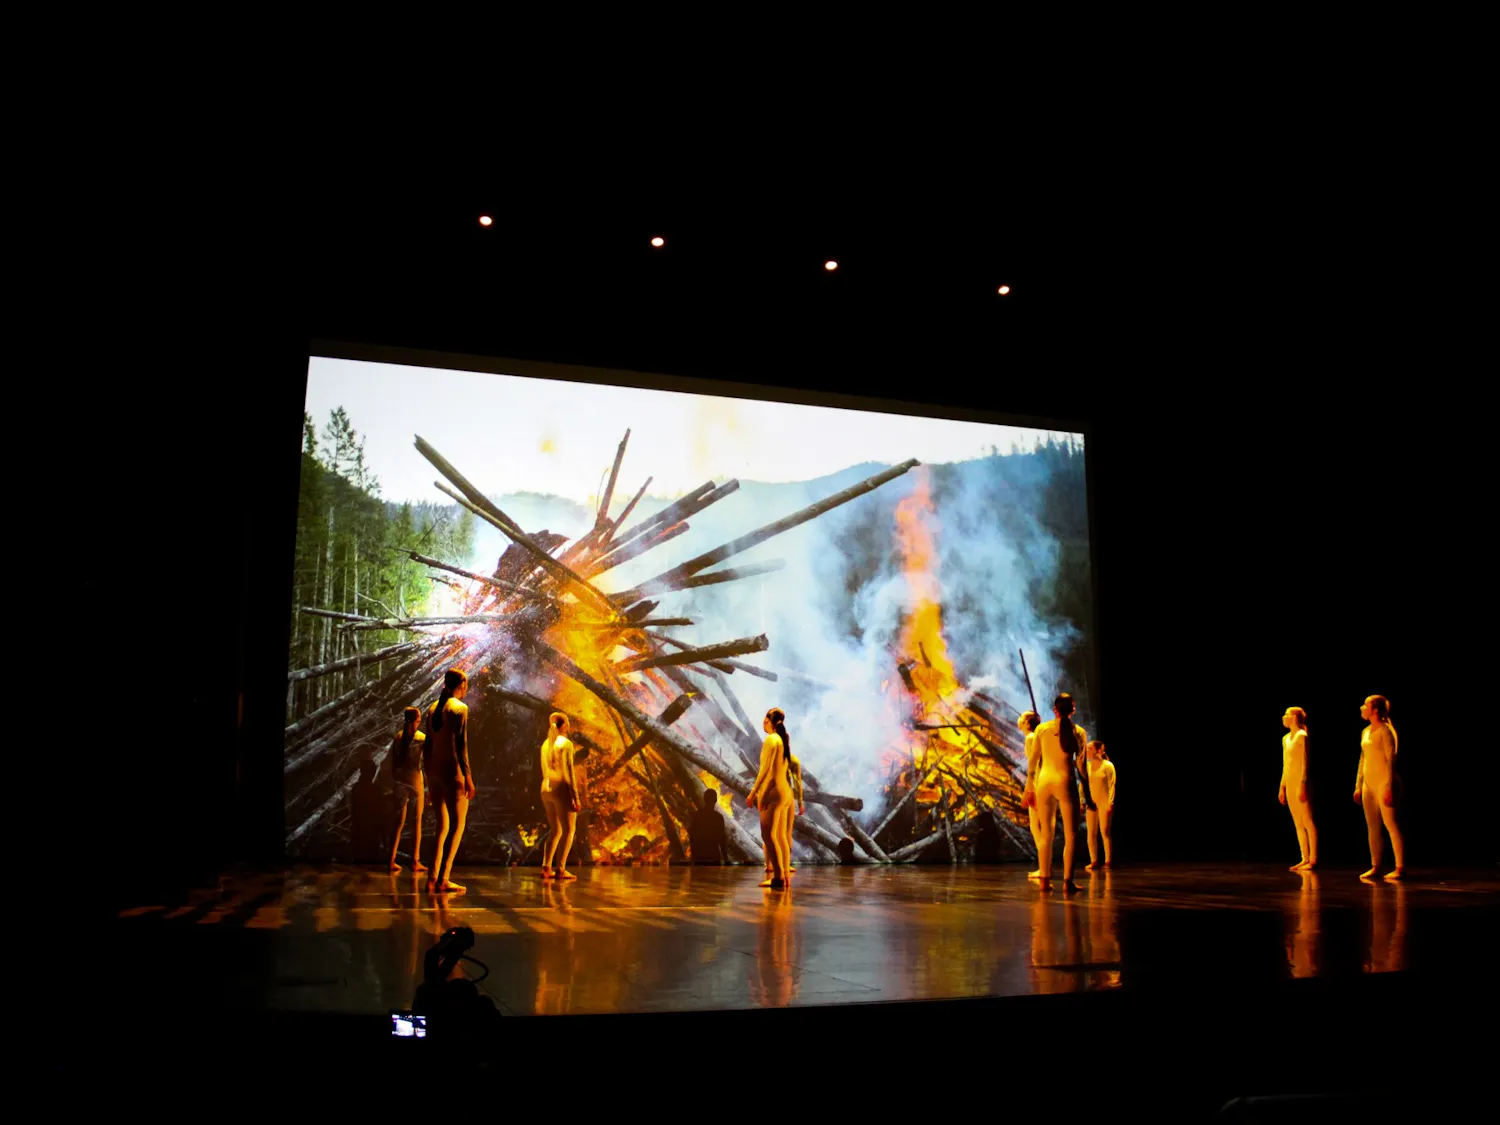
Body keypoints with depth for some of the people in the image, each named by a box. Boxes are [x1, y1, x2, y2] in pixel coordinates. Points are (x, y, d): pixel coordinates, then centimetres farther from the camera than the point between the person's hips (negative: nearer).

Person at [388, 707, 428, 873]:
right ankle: (415, 861, 3)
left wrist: (395, 780, 15)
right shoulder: (422, 738, -8)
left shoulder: (398, 738, 3)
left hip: (400, 782, 4)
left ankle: (392, 860, 7)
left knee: (399, 821, 10)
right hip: (415, 780, -4)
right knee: (416, 821, 4)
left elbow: (393, 764, 5)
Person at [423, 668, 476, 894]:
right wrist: (468, 776, -16)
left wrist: (428, 775, 19)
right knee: (457, 825, -2)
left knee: (442, 826, 14)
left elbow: (428, 744, 14)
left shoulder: (433, 708, 13)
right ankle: (443, 880, -8)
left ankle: (433, 877, 11)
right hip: (452, 770, -7)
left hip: (434, 770, 7)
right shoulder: (459, 708, -9)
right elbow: (460, 745, -16)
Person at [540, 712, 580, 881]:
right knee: (569, 829, 0)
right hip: (561, 788, -7)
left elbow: (545, 771, 13)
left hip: (546, 789, 7)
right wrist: (575, 795, -13)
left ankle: (546, 867, 9)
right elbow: (568, 772, -14)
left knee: (555, 830, 15)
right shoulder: (566, 743, -9)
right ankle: (560, 868, -8)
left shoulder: (546, 744, 11)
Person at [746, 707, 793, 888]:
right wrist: (757, 789, 19)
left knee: (768, 835, -8)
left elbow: (765, 769, -16)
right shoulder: (784, 739, 13)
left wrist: (753, 792, -15)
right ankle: (783, 875, 13)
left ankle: (778, 877, -12)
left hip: (773, 791, -9)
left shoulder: (771, 739, -11)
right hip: (784, 790, 9)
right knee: (778, 836, 12)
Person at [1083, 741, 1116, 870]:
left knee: (1105, 832, -5)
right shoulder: (1087, 766, 11)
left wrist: (1110, 803, -12)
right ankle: (1093, 861, 6)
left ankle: (1108, 861, 1)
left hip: (1104, 803, -5)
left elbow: (1111, 785, -5)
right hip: (1091, 803, 5)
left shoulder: (1108, 766, -2)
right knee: (1091, 833, 1)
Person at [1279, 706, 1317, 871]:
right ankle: (1305, 859, 11)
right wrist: (1282, 787, 17)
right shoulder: (1285, 738, 15)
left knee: (1308, 822, -5)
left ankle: (1313, 859, -4)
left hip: (1300, 783, -8)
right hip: (1289, 784, 8)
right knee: (1298, 824, 8)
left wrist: (1303, 785, -17)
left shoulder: (1301, 736, -7)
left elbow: (1305, 762, -12)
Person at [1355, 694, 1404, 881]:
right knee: (1372, 827, 7)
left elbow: (1391, 760, -13)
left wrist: (1389, 788, -18)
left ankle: (1400, 867, -3)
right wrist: (1358, 786, 16)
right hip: (1368, 784, 8)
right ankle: (1375, 867, 11)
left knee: (1391, 825, -7)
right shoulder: (1366, 732, 13)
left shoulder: (1385, 731, -10)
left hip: (1383, 783, -8)